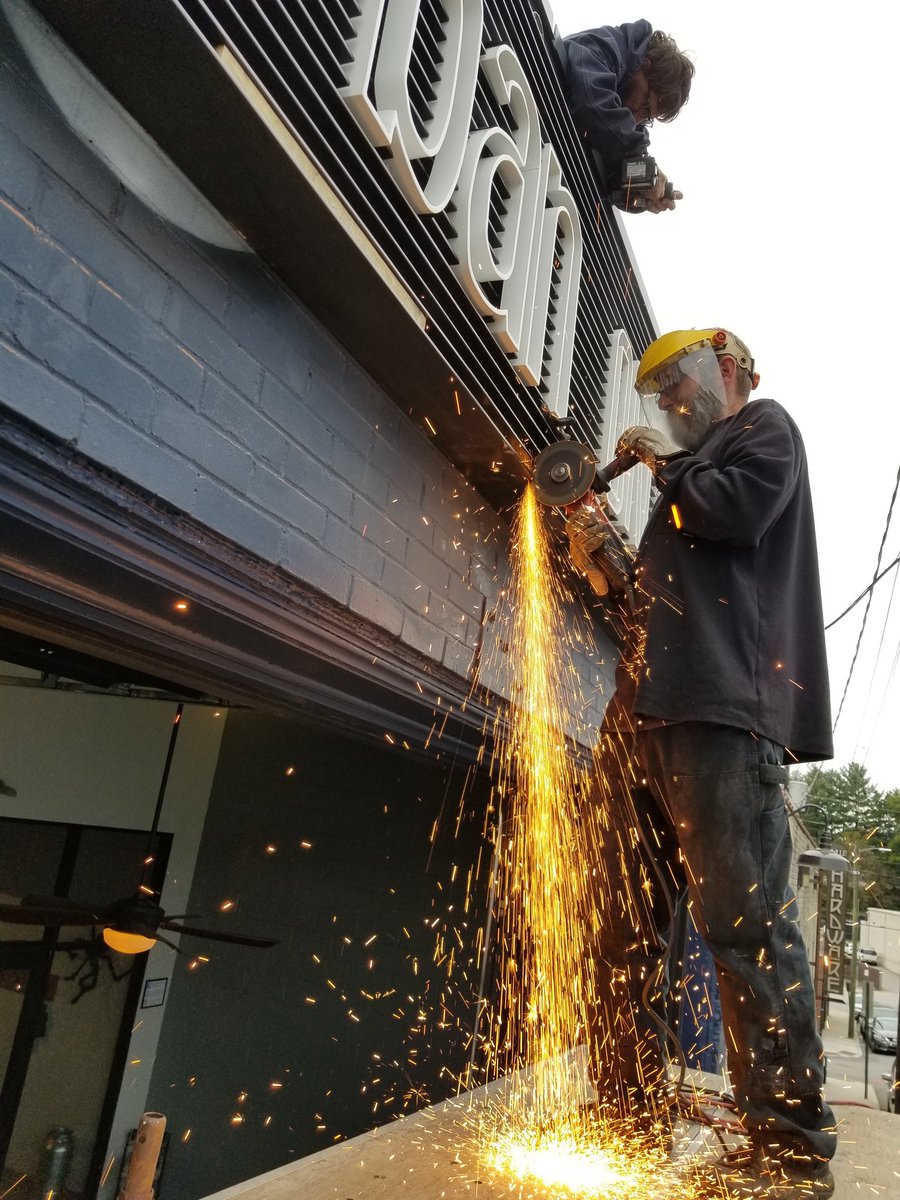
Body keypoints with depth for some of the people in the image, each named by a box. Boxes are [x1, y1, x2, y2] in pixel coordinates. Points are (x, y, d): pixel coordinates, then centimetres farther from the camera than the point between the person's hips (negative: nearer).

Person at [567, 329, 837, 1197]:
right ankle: (629, 1113, 16)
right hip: (644, 714, 9)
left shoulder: (764, 426, 14)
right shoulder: (689, 476, 34)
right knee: (624, 926, 7)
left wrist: (664, 464, 7)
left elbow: (737, 509, -9)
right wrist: (604, 568, 13)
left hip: (722, 710, -8)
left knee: (745, 921, -10)